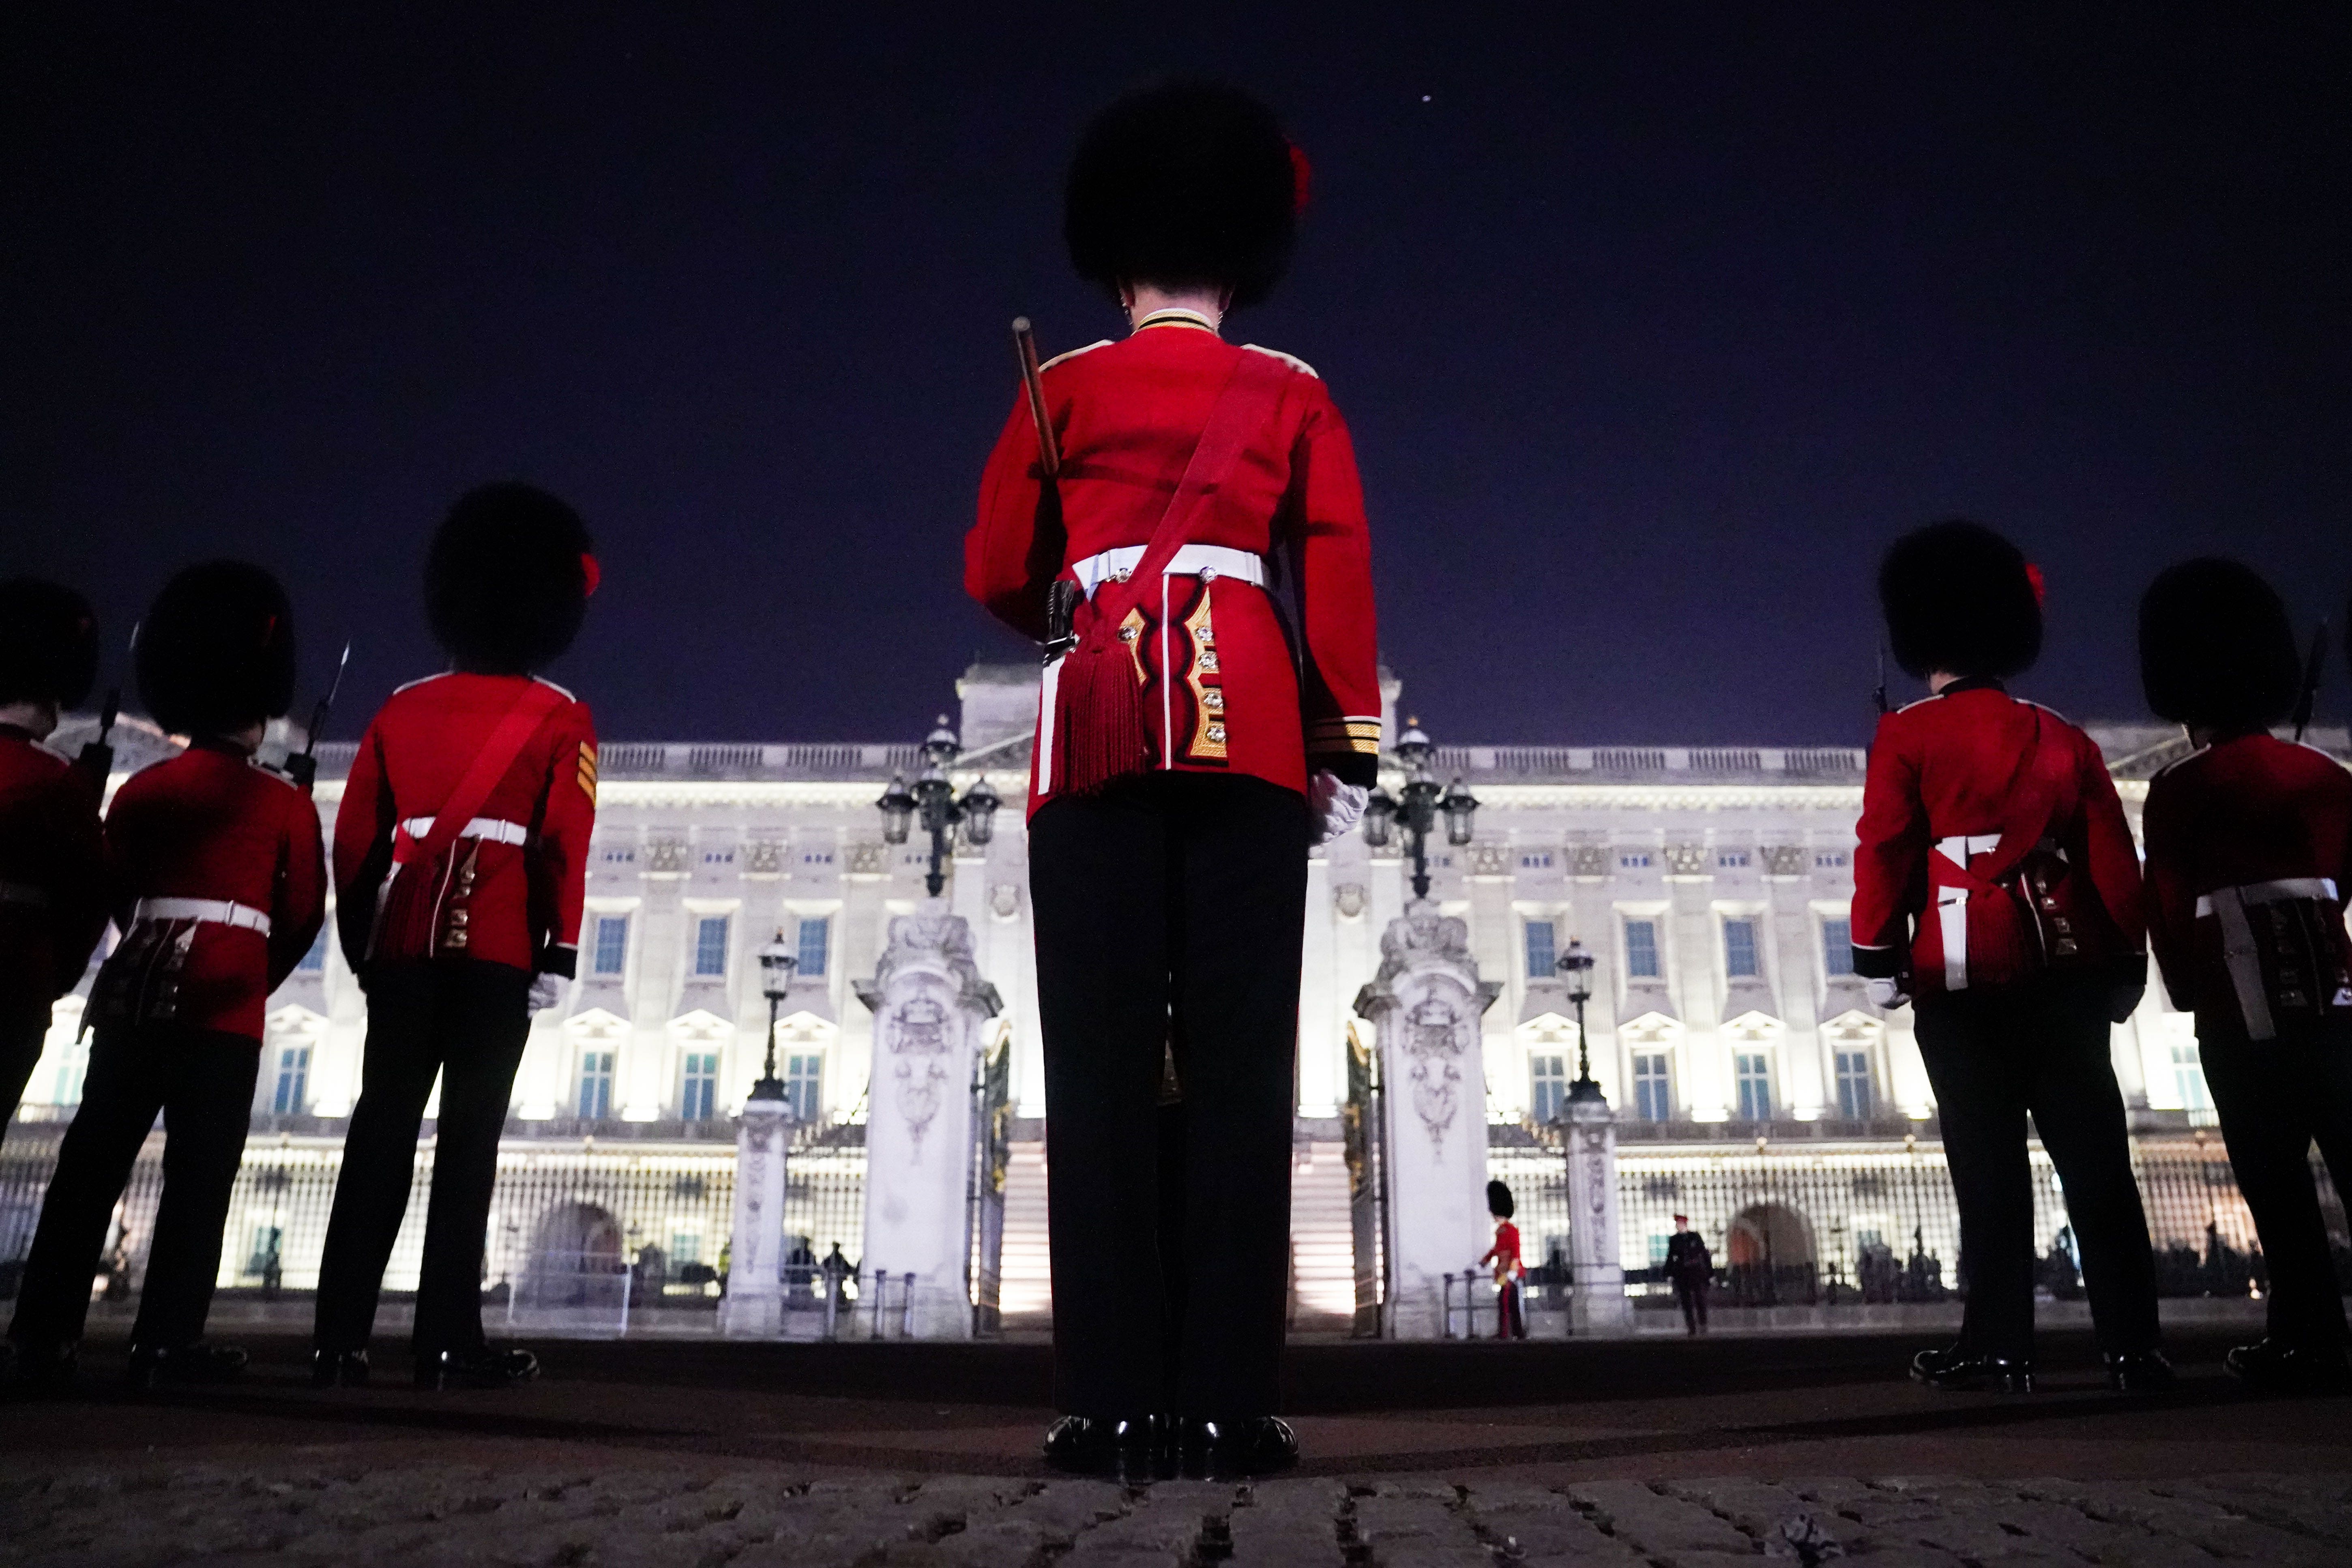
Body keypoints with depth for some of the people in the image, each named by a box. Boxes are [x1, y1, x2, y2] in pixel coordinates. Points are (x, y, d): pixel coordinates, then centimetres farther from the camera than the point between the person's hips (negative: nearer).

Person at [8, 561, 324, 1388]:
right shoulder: (287, 804, -2)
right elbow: (302, 915, 2)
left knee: (92, 1161, 9)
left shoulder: (141, 790, 9)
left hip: (136, 994, 4)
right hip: (225, 1009, -4)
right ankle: (166, 1340, -4)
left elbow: (114, 893, 17)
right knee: (199, 1173, -2)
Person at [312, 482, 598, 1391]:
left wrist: (364, 947, 19)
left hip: (406, 944, 4)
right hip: (499, 950, -4)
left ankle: (339, 1339, 4)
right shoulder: (560, 717, 2)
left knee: (381, 1132, 4)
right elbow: (564, 843, -7)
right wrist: (559, 955, -7)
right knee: (468, 1141, -3)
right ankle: (447, 1342, -2)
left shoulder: (402, 709, 14)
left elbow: (354, 841, 12)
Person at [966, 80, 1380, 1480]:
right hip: (1249, 732, 0)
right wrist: (1349, 743, 6)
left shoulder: (1062, 390, 16)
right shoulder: (1294, 394, 17)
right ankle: (1230, 1402, -6)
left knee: (1102, 1068, -3)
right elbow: (1340, 576, 7)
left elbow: (997, 579, 14)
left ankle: (1114, 1402, -6)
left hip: (1100, 737, 0)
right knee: (1238, 1066, -4)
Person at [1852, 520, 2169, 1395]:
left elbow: (1883, 856, -6)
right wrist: (2126, 967, 16)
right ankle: (2133, 1347, 4)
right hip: (2066, 969, 4)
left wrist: (1877, 961, 0)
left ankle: (1999, 1349, 1)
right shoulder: (2062, 739, 13)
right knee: (2095, 1159, 4)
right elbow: (2116, 863, 11)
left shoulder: (1908, 737, 0)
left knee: (1990, 1165, -2)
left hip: (1965, 973, -4)